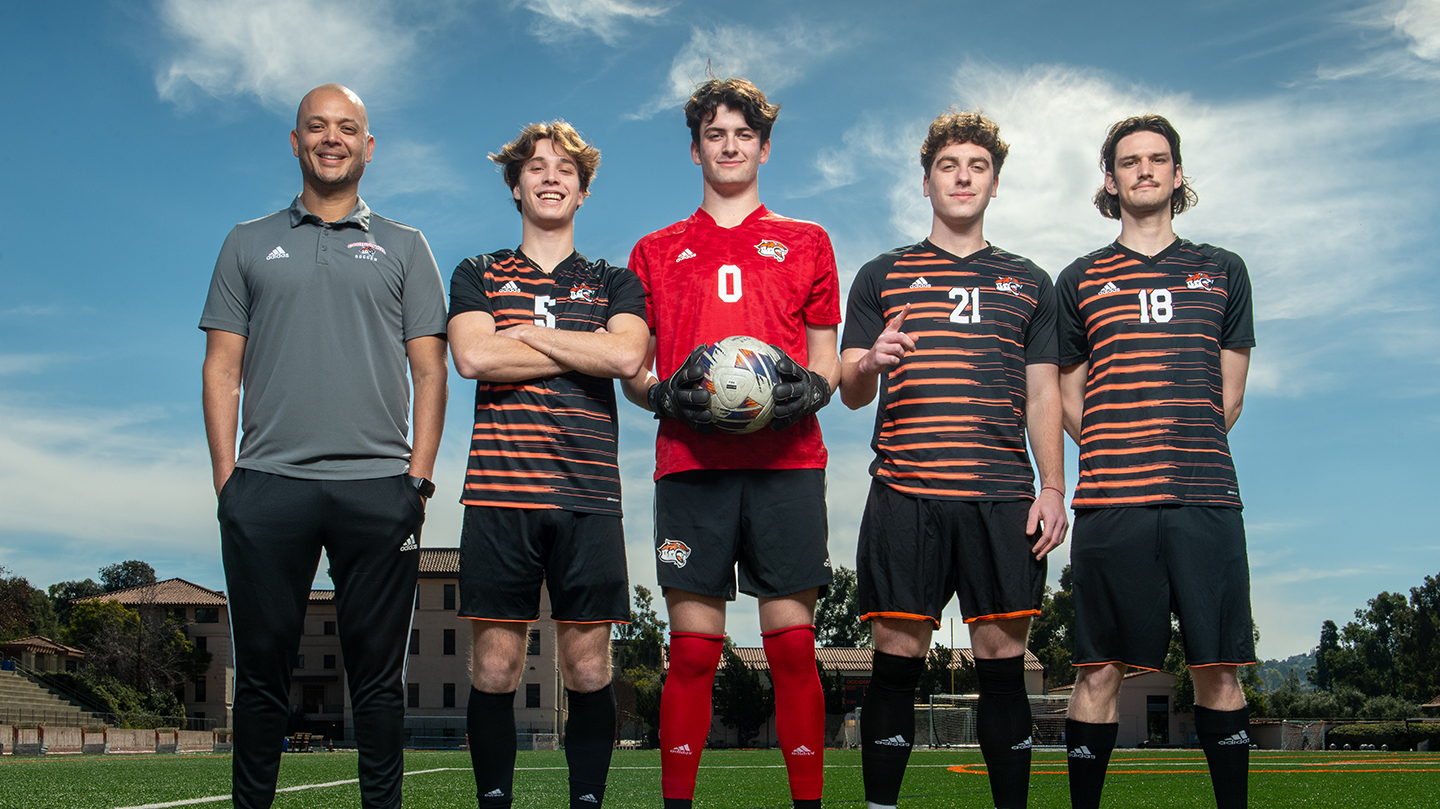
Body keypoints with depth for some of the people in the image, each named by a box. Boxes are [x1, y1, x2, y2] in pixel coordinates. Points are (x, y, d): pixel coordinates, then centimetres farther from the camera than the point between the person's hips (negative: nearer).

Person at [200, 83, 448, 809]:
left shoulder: (404, 248, 15)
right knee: (261, 667, 2)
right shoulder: (248, 244, 16)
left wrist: (419, 476, -2)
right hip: (267, 485, 1)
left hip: (378, 486, 0)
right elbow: (221, 367, 11)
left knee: (377, 670, 2)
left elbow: (430, 370, 9)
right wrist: (225, 474, 0)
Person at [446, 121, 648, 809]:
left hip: (588, 493, 0)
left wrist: (525, 332, -2)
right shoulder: (477, 276, 16)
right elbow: (474, 357, -4)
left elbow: (627, 356, -5)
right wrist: (585, 350, -2)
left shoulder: (615, 282, 16)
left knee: (588, 667, 0)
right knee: (494, 667, -1)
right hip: (499, 490, 0)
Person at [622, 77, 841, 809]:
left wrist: (809, 388, -6)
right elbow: (631, 369, 16)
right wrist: (664, 394, -6)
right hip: (690, 463, 0)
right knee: (692, 650, -2)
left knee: (793, 645, -3)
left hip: (786, 460, 0)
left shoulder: (805, 243, 18)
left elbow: (827, 358, 16)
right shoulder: (656, 252, 19)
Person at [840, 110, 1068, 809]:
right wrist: (868, 365, -14)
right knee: (896, 659, -4)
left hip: (1003, 494, 1)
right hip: (904, 494, -1)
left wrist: (1053, 490, 2)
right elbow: (850, 391, 10)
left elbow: (1043, 395, 14)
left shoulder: (1029, 283, 18)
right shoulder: (882, 277, 14)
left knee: (1003, 661, 0)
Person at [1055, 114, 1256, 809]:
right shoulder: (1080, 280, 14)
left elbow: (1229, 397, 15)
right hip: (1111, 502, -1)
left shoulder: (1222, 271, 16)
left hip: (1206, 497, 1)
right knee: (1099, 670, -2)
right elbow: (1070, 402, 14)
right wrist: (1119, 463, 6)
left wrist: (1189, 458, 7)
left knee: (1218, 669, 1)